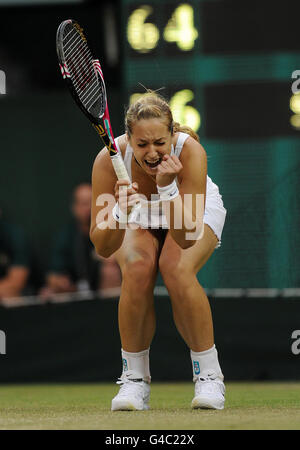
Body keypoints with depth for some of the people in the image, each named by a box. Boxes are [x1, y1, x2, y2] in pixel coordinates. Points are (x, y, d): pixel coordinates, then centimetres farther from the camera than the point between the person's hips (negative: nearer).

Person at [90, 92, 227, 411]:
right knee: (137, 270, -30)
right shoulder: (109, 160, -33)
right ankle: (135, 378, -13)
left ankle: (208, 375, -14)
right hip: (136, 218, 1)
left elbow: (187, 237, -39)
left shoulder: (190, 152, -36)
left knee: (177, 270, -31)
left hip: (196, 210, -1)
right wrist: (120, 212, -52)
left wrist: (167, 187, -51)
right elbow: (103, 247, -33)